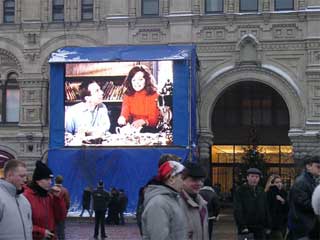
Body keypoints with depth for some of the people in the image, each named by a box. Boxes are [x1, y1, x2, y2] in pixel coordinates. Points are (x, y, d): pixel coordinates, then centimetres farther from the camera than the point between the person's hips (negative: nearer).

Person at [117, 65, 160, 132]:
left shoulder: (154, 95, -3)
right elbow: (125, 114, -4)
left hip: (149, 131, -3)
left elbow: (155, 119, -8)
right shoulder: (127, 95, 7)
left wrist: (143, 122, -29)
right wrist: (122, 119, -29)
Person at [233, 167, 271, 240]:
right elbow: (237, 210, -12)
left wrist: (267, 226, 10)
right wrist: (242, 226, -19)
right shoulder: (240, 191, -5)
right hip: (246, 229, -5)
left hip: (260, 228, 5)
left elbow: (266, 209, 15)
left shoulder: (261, 191, 12)